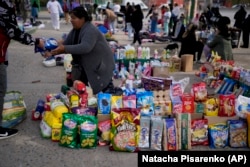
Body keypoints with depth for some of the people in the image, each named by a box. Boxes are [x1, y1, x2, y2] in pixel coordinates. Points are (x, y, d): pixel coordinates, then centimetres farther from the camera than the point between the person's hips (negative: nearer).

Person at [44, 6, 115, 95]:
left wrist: (64, 48, -43)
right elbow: (65, 44, 2)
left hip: (100, 64, -9)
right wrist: (52, 52, -14)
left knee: (104, 87, -2)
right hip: (86, 64, 9)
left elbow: (85, 47, -41)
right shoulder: (75, 30, 0)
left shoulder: (90, 31, -28)